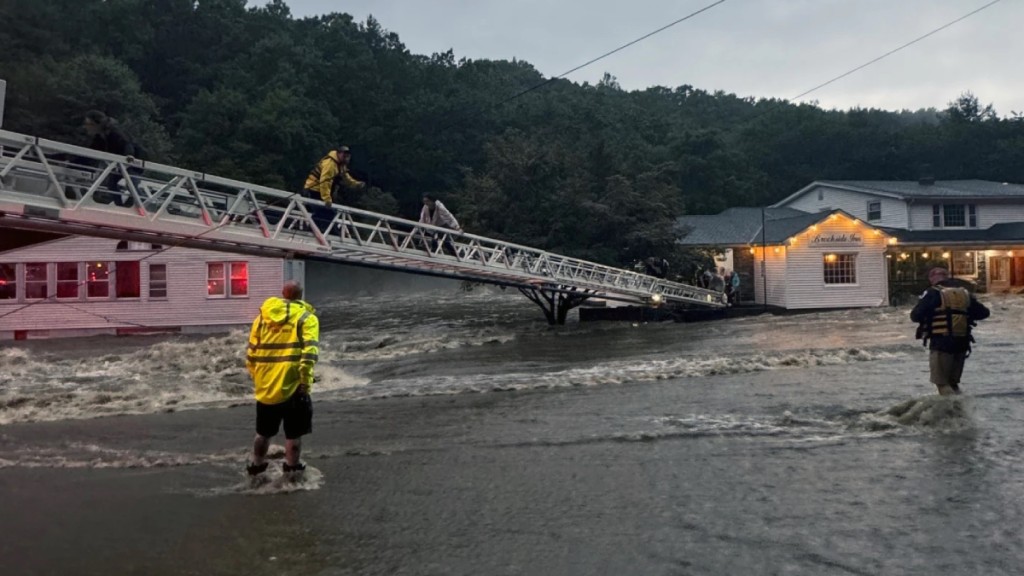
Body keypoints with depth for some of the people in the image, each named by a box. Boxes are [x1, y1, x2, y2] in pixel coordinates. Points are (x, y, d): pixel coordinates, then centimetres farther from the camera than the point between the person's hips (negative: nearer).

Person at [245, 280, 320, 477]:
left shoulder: (262, 316, 11)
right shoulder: (306, 317, -4)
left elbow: (251, 353, 13)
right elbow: (309, 352, -17)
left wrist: (256, 378, 22)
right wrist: (305, 382, -14)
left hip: (265, 387, 5)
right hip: (292, 387, -5)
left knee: (263, 432, 22)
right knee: (294, 434, 8)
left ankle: (256, 467, 36)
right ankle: (292, 470, 16)